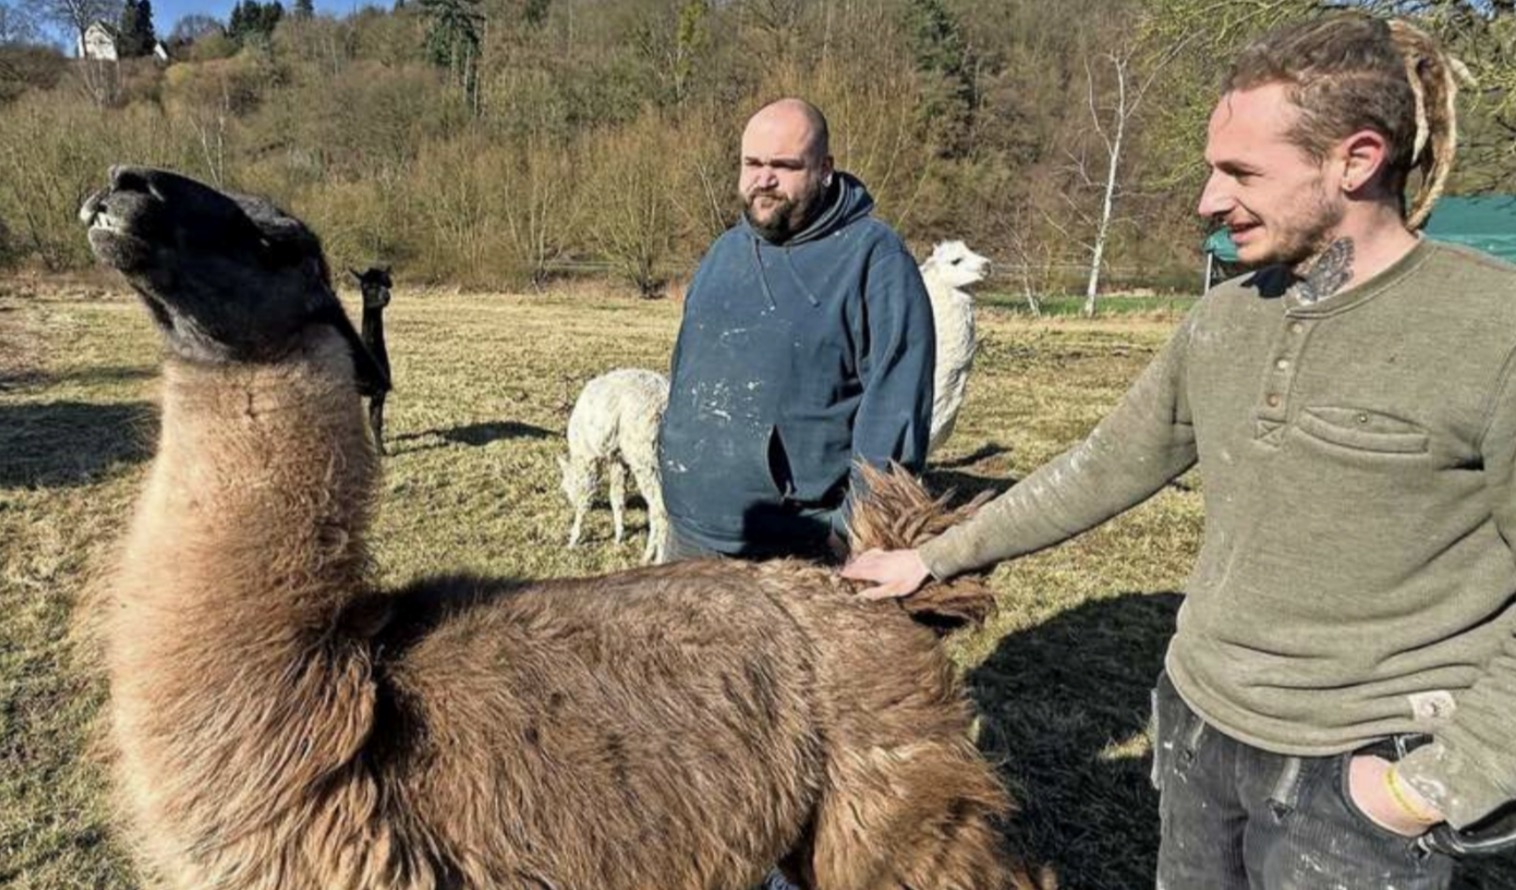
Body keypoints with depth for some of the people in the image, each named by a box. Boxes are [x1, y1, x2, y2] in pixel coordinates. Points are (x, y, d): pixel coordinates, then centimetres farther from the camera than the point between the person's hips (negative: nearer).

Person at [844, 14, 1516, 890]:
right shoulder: (1226, 318, -1)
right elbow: (1106, 466, 6)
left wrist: (1441, 781, -14)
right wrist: (938, 556, 6)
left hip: (1353, 771, -5)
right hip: (1197, 725, 5)